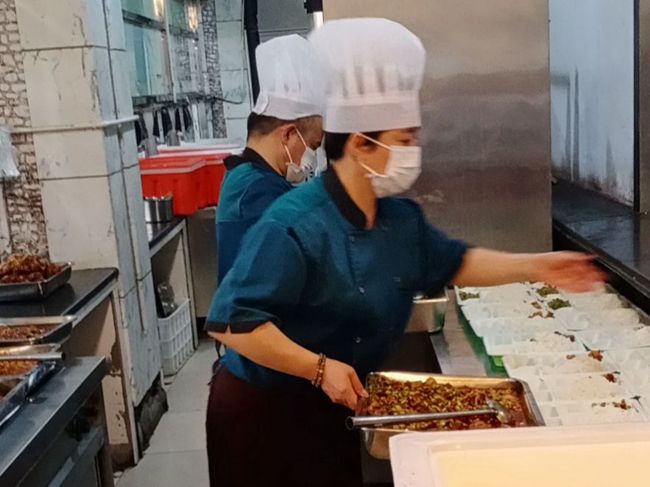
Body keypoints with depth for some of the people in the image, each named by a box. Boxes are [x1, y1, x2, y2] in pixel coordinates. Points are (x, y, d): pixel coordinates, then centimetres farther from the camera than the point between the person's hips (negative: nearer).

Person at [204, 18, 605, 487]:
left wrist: (534, 266, 7)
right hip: (264, 414, -7)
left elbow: (453, 263, 14)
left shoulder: (402, 218, -1)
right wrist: (320, 367, -29)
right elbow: (232, 321, -29)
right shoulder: (294, 226, -28)